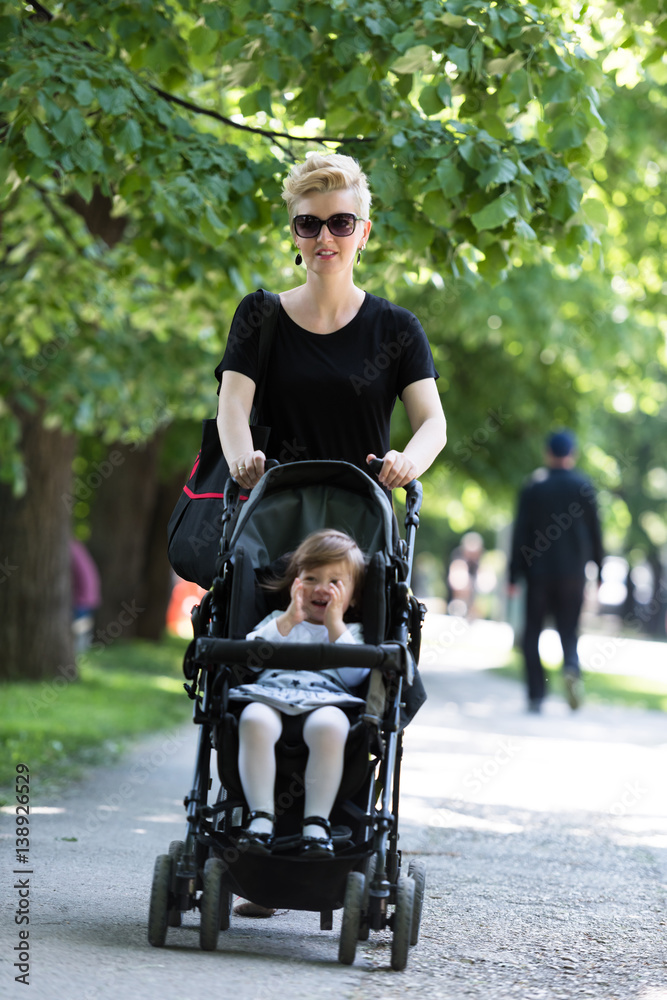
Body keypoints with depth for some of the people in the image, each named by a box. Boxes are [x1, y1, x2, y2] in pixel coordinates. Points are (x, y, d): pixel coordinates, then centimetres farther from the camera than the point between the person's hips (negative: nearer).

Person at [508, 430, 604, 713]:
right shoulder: (584, 485, 1)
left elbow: (521, 532, -2)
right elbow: (594, 530, 3)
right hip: (573, 571, 1)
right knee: (568, 629, 9)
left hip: (539, 570, -1)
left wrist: (514, 574, 0)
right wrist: (598, 568, 11)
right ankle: (571, 666, -23)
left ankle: (536, 695, 0)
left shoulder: (533, 487, -1)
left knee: (533, 632, 8)